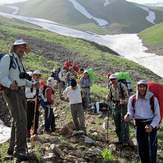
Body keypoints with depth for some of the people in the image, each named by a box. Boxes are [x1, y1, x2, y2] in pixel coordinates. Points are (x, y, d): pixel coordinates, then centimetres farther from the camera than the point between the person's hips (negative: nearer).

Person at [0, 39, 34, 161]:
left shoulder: (20, 61, 19)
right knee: (21, 120, -18)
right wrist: (10, 84, -33)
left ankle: (13, 147, 24)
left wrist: (31, 84, 17)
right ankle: (20, 150, -16)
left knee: (18, 120, 13)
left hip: (21, 92, 9)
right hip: (11, 91, -9)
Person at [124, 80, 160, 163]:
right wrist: (128, 116, -18)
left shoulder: (153, 99, -7)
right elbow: (131, 112, 6)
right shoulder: (132, 99, 1)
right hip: (139, 125, 3)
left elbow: (157, 115, -4)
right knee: (141, 148, 12)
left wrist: (152, 126, -18)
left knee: (151, 148, -7)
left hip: (151, 125, -3)